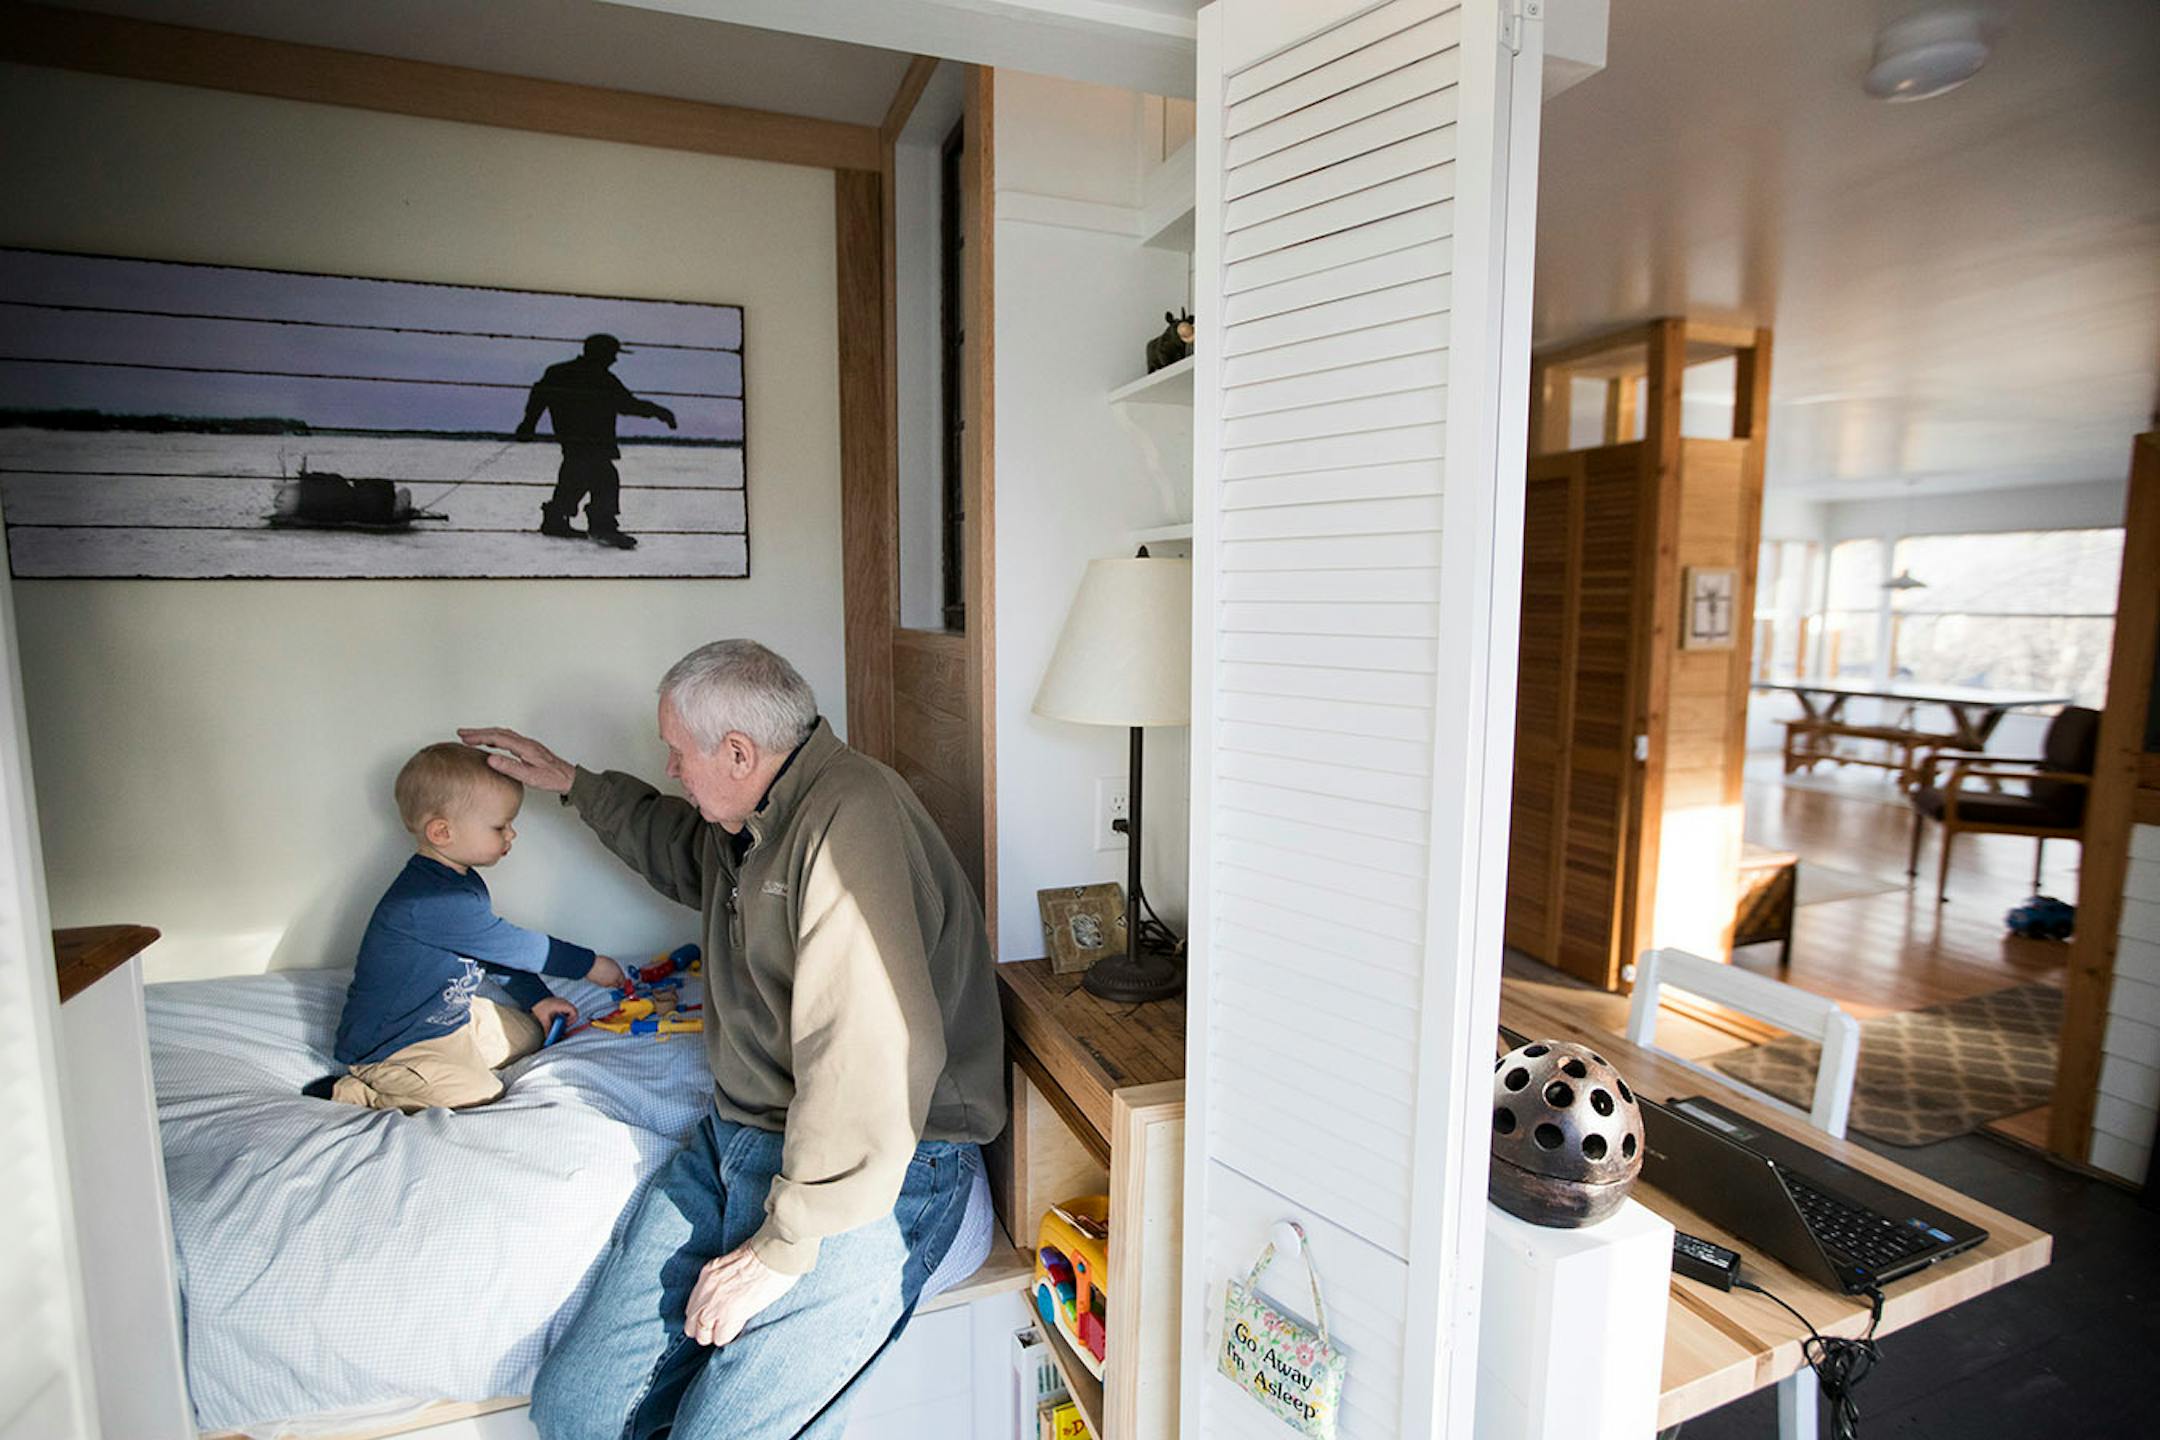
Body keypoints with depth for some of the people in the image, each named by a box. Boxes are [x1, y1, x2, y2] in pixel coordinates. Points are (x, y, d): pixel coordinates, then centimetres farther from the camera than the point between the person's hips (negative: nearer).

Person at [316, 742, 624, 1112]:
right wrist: (590, 964, -13)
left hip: (447, 1016, 10)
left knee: (528, 1033, 12)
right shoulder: (432, 901, -29)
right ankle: (356, 1093, -6)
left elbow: (498, 949, 17)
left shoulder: (465, 883, 5)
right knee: (483, 1097, -21)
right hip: (390, 1043, -10)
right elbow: (513, 946, -23)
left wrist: (536, 999, 16)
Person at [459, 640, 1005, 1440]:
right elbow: (678, 849, 39)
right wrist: (573, 782, 41)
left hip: (869, 1170, -8)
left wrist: (782, 1248, -21)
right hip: (737, 1135, 9)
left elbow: (870, 1060, -29)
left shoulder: (848, 818, -24)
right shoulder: (747, 817, 11)